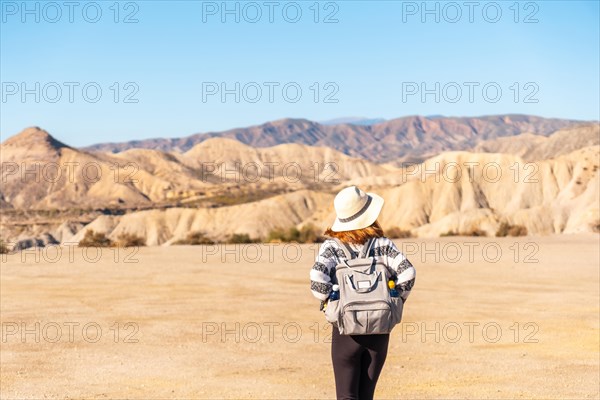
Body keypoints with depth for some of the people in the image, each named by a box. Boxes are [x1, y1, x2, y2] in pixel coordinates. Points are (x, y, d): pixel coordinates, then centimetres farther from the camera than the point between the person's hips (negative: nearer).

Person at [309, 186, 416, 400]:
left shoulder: (331, 246, -5)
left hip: (346, 331, -2)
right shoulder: (383, 244, -1)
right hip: (379, 332, 2)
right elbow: (407, 273, -12)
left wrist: (328, 301, -6)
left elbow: (317, 278, -22)